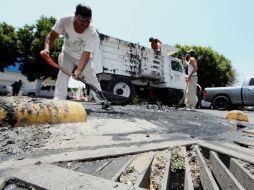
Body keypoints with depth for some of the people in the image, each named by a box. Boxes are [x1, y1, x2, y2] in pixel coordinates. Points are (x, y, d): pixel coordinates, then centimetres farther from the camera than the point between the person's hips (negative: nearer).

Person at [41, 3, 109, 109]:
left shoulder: (93, 34, -31)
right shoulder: (64, 21, -25)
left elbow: (86, 54, -34)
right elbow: (51, 36, -18)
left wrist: (78, 70, -45)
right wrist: (47, 48, -38)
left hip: (85, 58, -1)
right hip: (67, 54, 2)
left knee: (91, 76, -6)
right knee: (63, 73, -18)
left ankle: (101, 101, 8)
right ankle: (58, 101, -12)